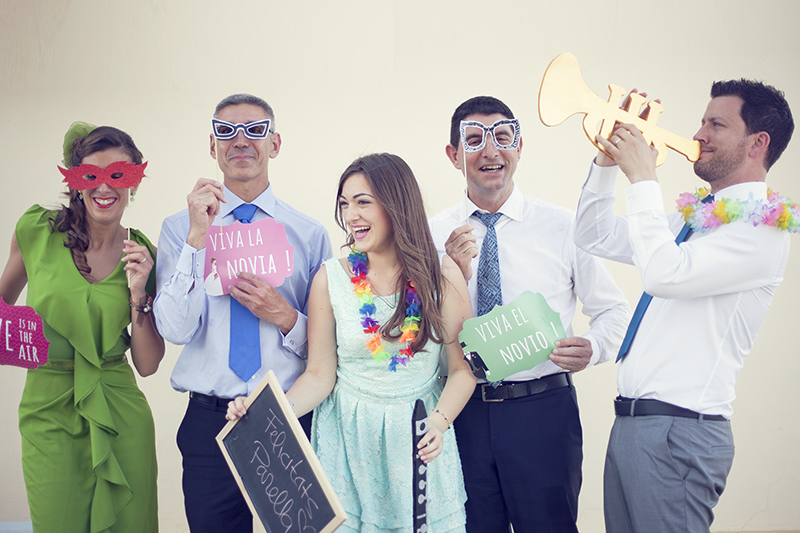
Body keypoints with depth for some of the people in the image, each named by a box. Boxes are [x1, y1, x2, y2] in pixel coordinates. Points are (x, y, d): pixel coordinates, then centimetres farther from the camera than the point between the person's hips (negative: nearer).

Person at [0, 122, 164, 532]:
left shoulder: (144, 254, 0)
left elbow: (147, 365, 0)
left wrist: (139, 295, -11)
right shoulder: (36, 230, -3)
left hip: (122, 421, 1)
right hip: (49, 415, -1)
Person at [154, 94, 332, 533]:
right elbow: (175, 329, -11)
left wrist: (284, 316, -14)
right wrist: (198, 237, -17)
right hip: (210, 423, 0)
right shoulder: (179, 228, 2)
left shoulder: (310, 233, 3)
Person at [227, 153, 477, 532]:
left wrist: (440, 420, -20)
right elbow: (320, 374, -4)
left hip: (419, 436, 0)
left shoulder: (442, 275, -5)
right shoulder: (330, 279, -5)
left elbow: (463, 367, -4)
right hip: (348, 438, 0)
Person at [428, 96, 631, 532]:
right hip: (462, 411, 1)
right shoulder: (433, 234, 1)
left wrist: (592, 348, -17)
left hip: (544, 413, -1)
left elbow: (613, 309, 4)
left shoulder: (564, 226, -2)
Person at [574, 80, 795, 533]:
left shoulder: (763, 226, -11)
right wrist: (609, 160, 8)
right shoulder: (696, 218, 15)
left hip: (680, 432, -8)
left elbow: (666, 274, -25)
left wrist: (644, 179, -17)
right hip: (629, 424, 8)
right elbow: (596, 238, 20)